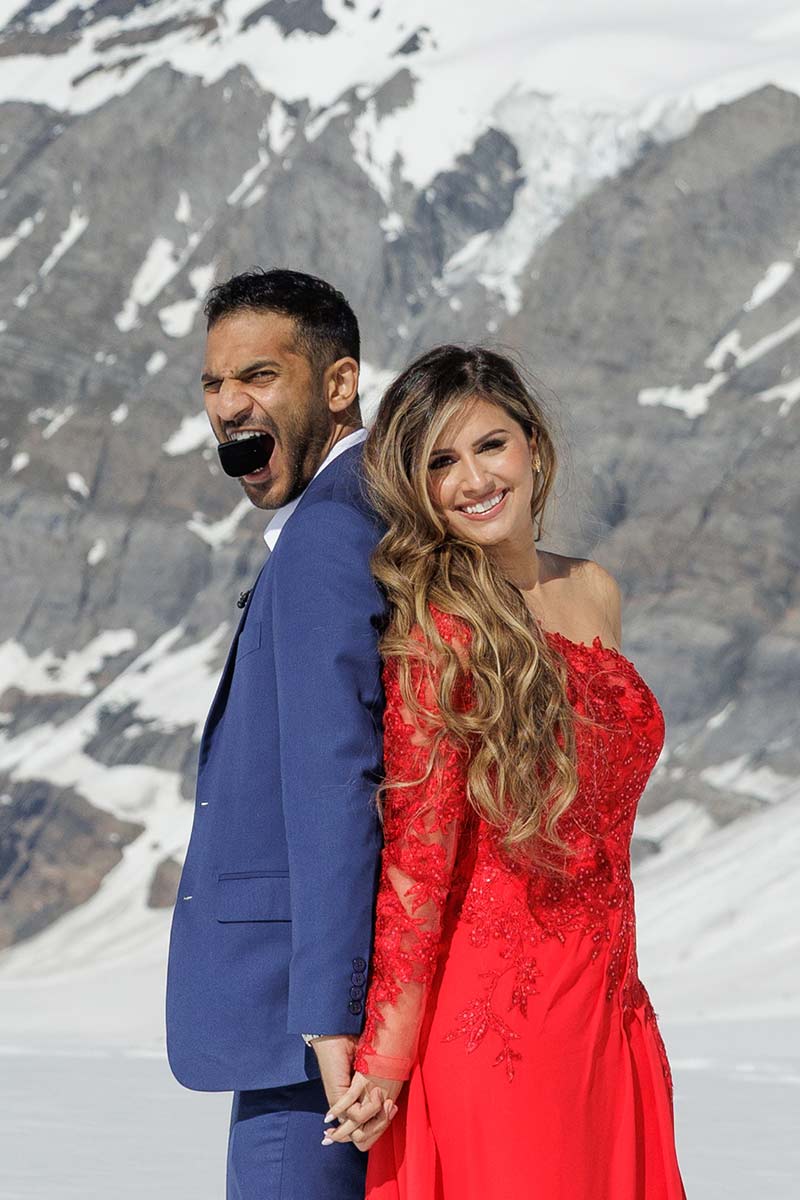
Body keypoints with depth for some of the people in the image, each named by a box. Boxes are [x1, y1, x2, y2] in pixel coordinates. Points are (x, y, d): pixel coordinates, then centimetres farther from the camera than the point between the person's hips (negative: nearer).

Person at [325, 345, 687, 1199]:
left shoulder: (594, 594, 10)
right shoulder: (438, 626, -11)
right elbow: (416, 857, -14)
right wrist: (386, 1059, -15)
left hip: (609, 1013, 7)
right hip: (495, 1022, -7)